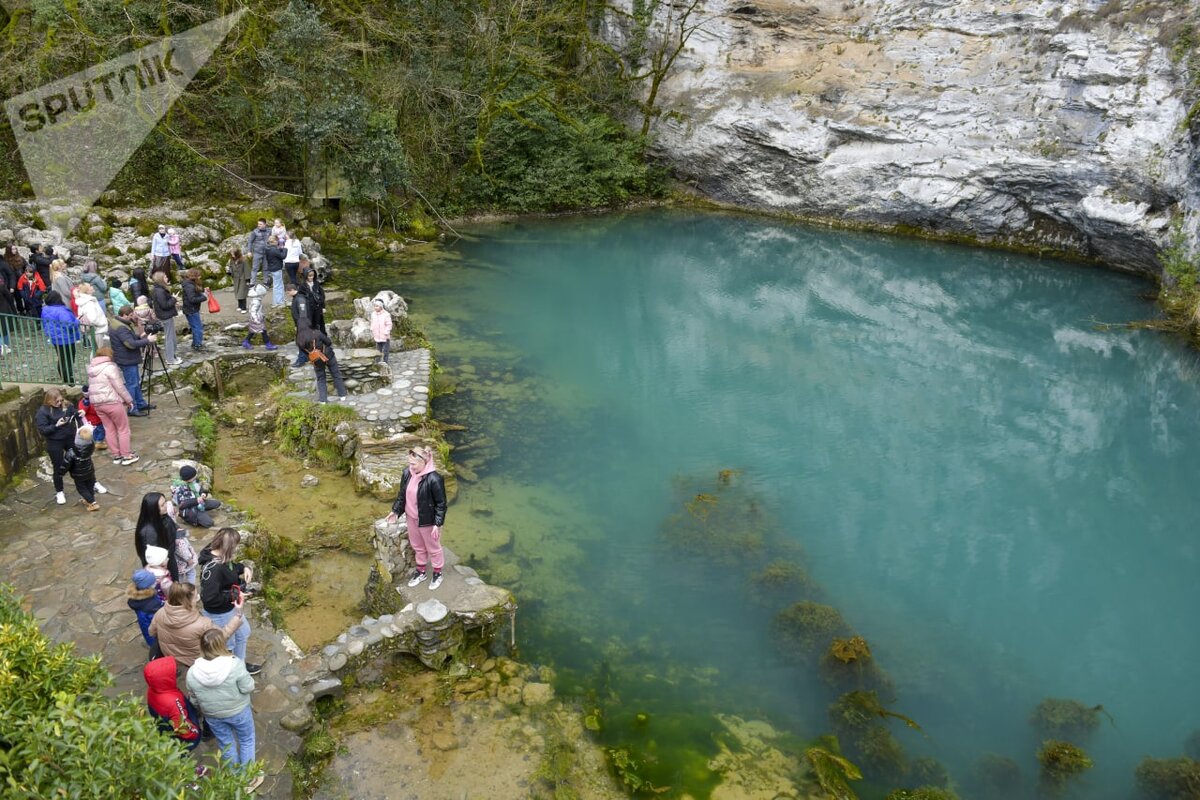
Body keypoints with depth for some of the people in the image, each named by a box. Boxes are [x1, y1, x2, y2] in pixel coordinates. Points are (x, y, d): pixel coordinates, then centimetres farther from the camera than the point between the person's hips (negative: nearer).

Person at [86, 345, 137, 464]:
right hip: (112, 402, -7)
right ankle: (127, 456, 6)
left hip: (96, 403, 7)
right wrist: (129, 400, -2)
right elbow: (119, 387, -11)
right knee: (123, 429, 4)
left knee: (110, 429, 15)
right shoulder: (110, 367, -12)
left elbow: (90, 386, 12)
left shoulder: (91, 369, 11)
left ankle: (116, 455, 20)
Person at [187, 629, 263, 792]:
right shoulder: (235, 664, -31)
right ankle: (249, 779, 32)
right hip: (238, 711, -2)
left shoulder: (192, 672, -19)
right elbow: (248, 687, -21)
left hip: (212, 715, 3)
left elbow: (193, 697, -4)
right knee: (246, 740, 22)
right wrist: (248, 678, -3)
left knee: (225, 743, 25)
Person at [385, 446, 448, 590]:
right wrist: (396, 511, 9)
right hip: (411, 518, 6)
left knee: (433, 548, 16)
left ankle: (437, 574, 37)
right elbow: (402, 494, 8)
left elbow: (441, 504, -20)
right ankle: (420, 572, 45)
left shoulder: (434, 479, -28)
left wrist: (437, 524, -20)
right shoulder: (407, 473, -9)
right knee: (417, 546, 25)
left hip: (427, 521, -6)